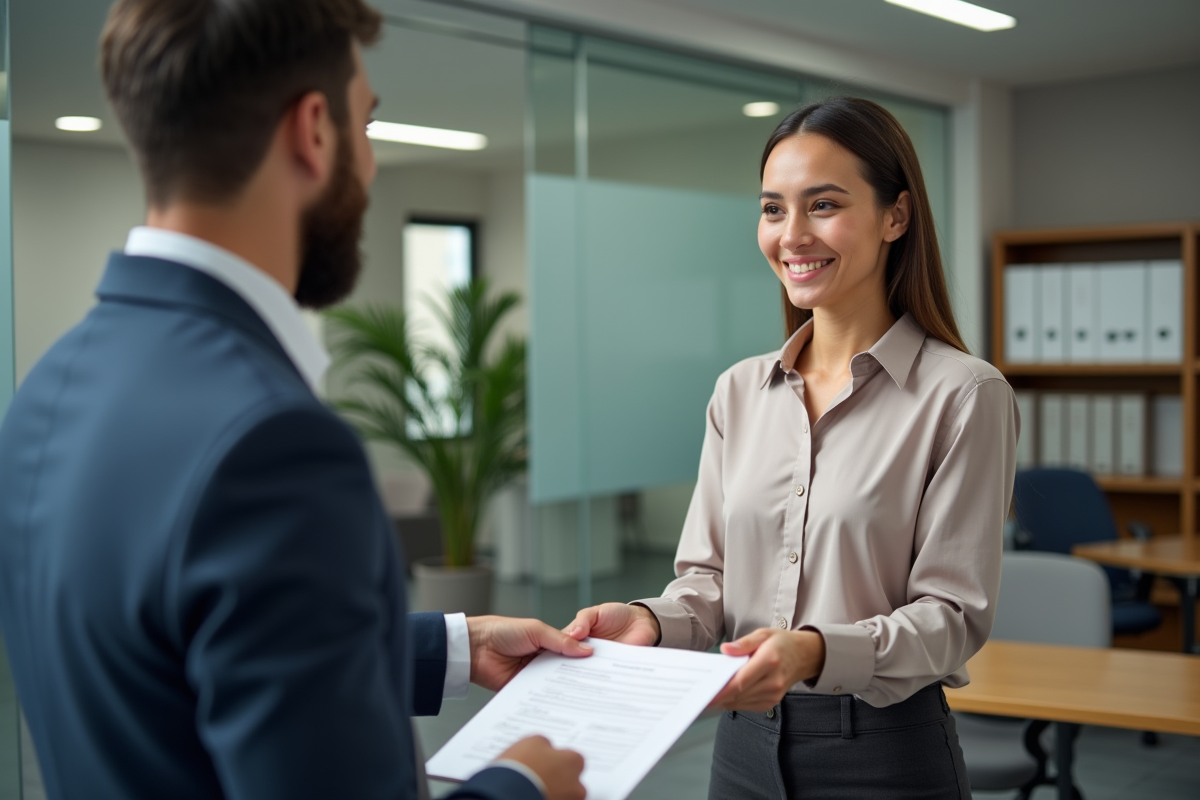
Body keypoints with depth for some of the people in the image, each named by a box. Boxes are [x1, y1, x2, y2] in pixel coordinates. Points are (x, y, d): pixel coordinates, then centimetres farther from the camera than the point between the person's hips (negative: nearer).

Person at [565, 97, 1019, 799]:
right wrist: (653, 621, -14)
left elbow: (953, 615, -12)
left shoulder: (965, 395, -10)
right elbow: (709, 577, 7)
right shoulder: (739, 391, 6)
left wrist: (817, 651, -29)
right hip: (745, 743, 5)